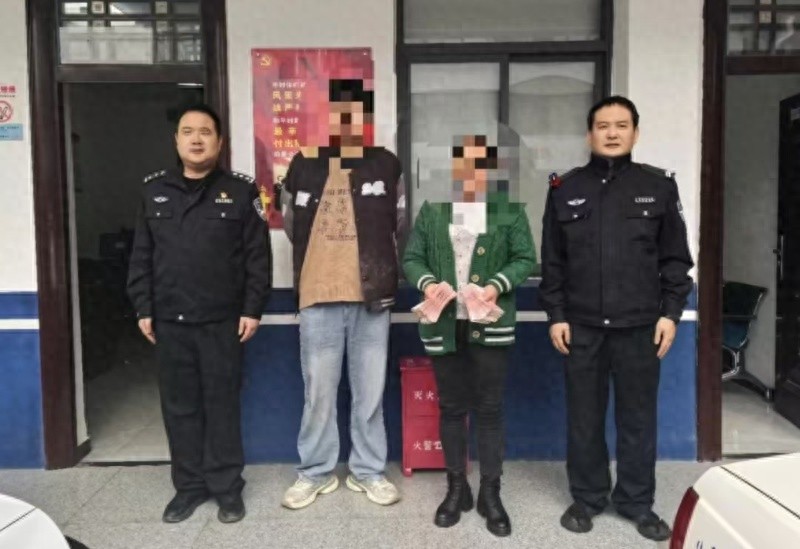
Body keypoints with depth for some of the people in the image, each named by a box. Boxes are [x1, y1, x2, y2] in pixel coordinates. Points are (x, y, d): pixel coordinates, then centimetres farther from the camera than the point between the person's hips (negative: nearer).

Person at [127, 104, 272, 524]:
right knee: (179, 405, 11)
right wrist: (143, 308, 4)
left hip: (222, 321, -3)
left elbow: (258, 256, -2)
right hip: (169, 321, 3)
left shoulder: (240, 191, 0)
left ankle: (227, 487, 20)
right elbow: (141, 256, 10)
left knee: (222, 404, 6)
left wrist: (252, 309, -7)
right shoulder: (154, 191, 9)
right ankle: (189, 485, 25)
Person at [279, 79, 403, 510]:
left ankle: (367, 471, 26)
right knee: (318, 392, 10)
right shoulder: (303, 165, 4)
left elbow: (403, 225, 7)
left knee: (370, 391, 10)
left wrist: (376, 261, 6)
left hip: (372, 297, 0)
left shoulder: (387, 166, 0)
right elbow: (290, 223, 15)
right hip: (318, 298, 1)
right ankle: (315, 472, 26)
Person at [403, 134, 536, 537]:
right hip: (445, 325, 2)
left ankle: (490, 492, 21)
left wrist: (498, 284, -17)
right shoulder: (432, 209, 5)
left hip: (490, 326, -1)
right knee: (451, 408, 12)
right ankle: (456, 487, 27)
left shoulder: (509, 208, 2)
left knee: (490, 409, 6)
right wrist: (427, 283, -15)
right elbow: (412, 258, 6)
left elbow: (525, 259, 0)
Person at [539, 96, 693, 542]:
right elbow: (552, 261, 5)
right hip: (581, 326, 1)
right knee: (584, 417, 9)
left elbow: (676, 258, 5)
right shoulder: (565, 189, 5)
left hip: (640, 326, 0)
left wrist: (670, 313, -2)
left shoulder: (659, 186, 4)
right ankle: (587, 497, 25)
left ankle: (637, 501, 26)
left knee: (639, 417, 9)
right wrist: (556, 315, 0)